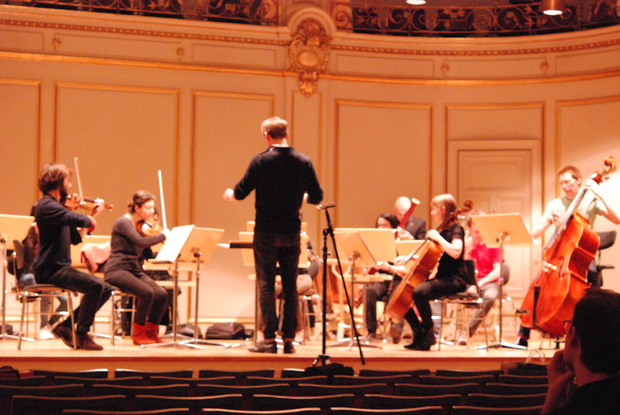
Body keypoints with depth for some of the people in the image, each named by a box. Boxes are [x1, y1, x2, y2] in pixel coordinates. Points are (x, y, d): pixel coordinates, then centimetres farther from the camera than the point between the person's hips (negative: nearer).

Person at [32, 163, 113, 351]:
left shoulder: (56, 206, 19)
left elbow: (75, 237, 19)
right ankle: (82, 335, -15)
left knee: (106, 289, 7)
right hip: (49, 270, -10)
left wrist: (92, 215, 14)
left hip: (59, 267, 10)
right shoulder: (46, 206, -14)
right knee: (94, 285, -27)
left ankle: (65, 326, 10)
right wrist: (90, 219, -11)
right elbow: (76, 219, -32)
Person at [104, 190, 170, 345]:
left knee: (161, 294, -18)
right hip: (118, 270, -7)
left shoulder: (142, 226, 14)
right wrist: (163, 235, -17)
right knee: (147, 292, -30)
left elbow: (147, 255, 13)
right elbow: (141, 242, -27)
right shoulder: (123, 222, -10)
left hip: (135, 270, 7)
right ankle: (138, 334, -13)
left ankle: (151, 332, 0)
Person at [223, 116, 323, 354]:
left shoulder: (260, 161, -9)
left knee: (266, 285, 2)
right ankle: (289, 339, 10)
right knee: (290, 286, 10)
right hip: (292, 233, 3)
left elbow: (241, 193, -6)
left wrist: (229, 194, 17)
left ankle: (269, 340, -1)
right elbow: (317, 197, 4)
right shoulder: (304, 162, 0)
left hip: (266, 232, -3)